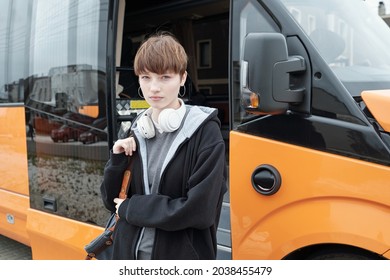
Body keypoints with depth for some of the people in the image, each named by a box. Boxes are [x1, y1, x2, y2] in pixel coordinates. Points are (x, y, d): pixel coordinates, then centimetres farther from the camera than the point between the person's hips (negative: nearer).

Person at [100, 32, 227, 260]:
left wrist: (132, 207, -11)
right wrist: (118, 160, -10)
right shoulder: (137, 131, 3)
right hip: (130, 252, 4)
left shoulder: (205, 132, -13)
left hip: (182, 256, -4)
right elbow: (112, 201, 8)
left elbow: (200, 210, -20)